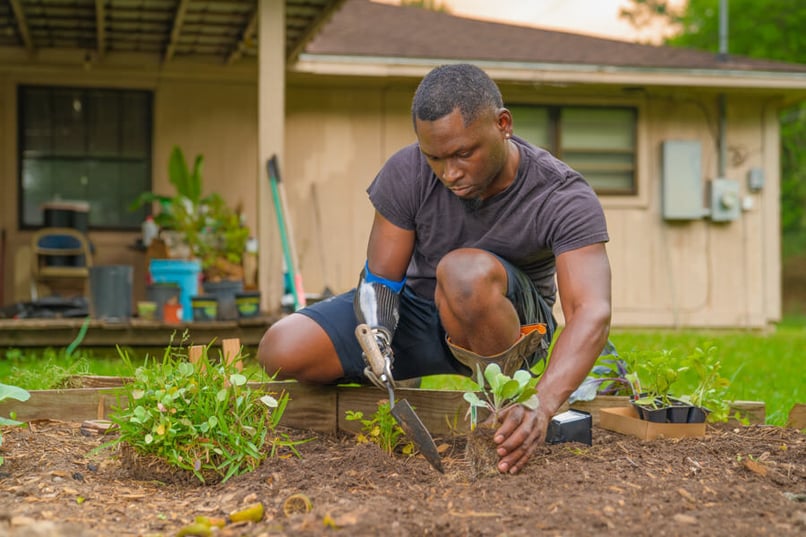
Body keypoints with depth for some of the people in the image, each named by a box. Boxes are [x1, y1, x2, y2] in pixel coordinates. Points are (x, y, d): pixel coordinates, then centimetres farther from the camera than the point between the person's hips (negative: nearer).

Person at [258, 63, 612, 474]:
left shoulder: (564, 198, -26)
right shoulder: (407, 173, -18)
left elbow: (592, 313, -38)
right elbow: (378, 280, -14)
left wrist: (542, 406, -55)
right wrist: (377, 342, -37)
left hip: (515, 321, -3)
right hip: (419, 309, 4)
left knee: (466, 271, -40)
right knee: (281, 350, -18)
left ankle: (504, 408, -15)